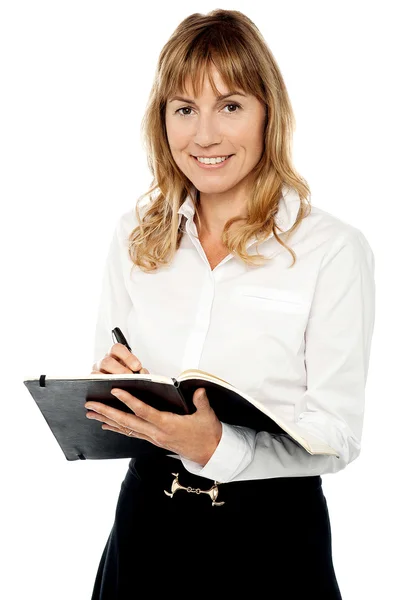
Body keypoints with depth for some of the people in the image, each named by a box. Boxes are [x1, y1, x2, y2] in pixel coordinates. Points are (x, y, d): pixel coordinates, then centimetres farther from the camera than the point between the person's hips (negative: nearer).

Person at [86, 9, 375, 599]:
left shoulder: (334, 249, -11)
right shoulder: (135, 234, 3)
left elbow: (338, 436, -13)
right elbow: (107, 387, 10)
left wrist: (216, 446, -28)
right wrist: (106, 379, -12)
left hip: (273, 531, -3)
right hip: (147, 516, 4)